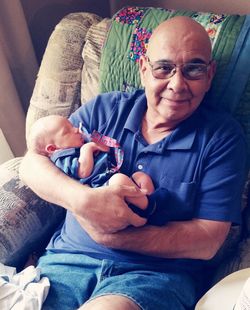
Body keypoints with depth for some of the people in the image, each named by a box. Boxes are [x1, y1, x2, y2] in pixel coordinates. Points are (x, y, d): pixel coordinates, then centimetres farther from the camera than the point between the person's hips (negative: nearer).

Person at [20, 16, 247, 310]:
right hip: (69, 259, 3)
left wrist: (110, 237, -17)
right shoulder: (104, 109, 3)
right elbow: (32, 162, -1)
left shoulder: (223, 137, -4)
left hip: (157, 274, -1)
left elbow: (207, 241, -9)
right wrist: (82, 199, -22)